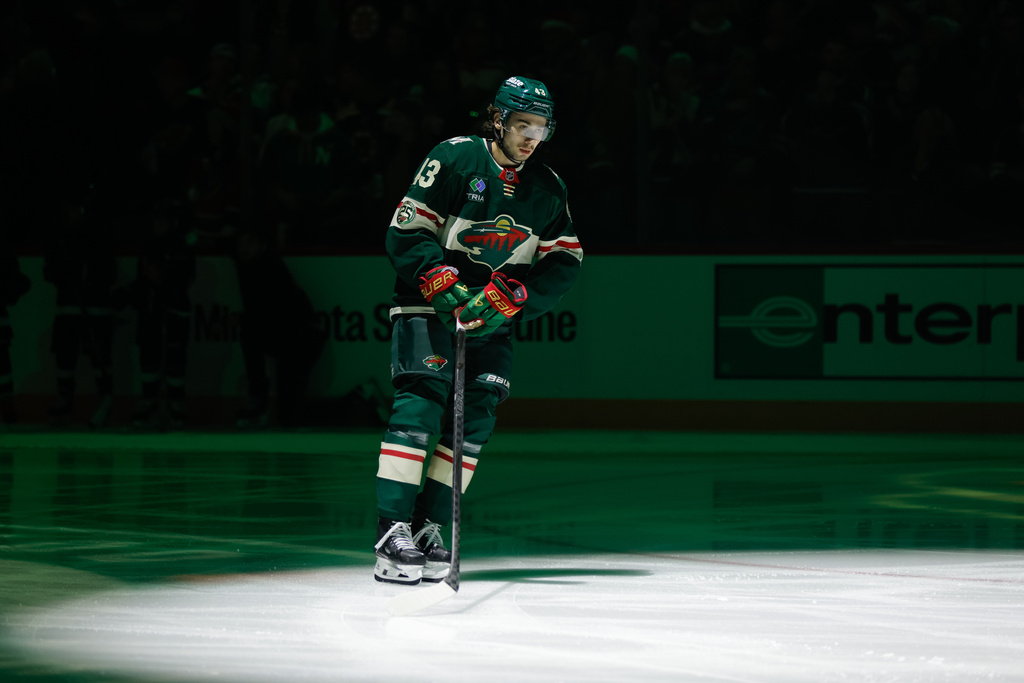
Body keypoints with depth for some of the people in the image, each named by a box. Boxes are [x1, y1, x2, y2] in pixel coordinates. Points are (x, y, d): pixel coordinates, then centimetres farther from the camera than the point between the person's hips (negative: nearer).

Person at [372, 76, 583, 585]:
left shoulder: (548, 189, 5)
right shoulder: (455, 159, -9)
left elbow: (564, 264, 2)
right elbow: (407, 232, -12)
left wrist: (509, 297, -13)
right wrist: (443, 283, -23)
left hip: (492, 314, 5)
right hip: (428, 302, -5)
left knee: (478, 410, -4)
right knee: (423, 396, -18)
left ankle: (428, 528, 0)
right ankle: (393, 529, -23)